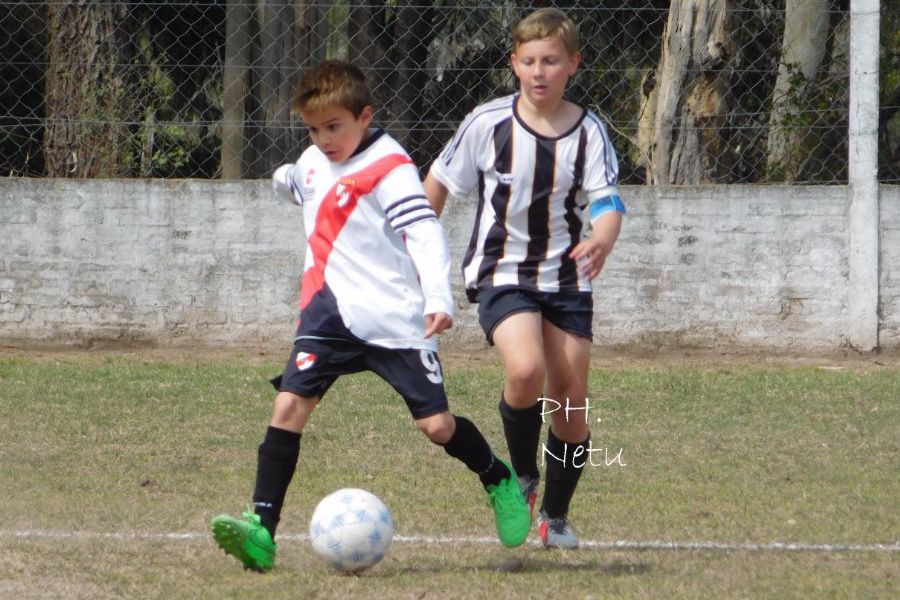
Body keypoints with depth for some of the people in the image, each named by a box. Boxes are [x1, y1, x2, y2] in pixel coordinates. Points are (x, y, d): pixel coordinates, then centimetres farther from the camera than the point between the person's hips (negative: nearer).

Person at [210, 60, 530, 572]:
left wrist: (439, 298, -30)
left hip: (394, 317, -6)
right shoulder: (313, 163, 11)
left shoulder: (390, 167, -12)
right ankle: (262, 527, -17)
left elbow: (425, 232, -21)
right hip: (331, 313, 6)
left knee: (437, 424, -3)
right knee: (289, 404, -13)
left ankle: (499, 480, 28)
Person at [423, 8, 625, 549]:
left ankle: (555, 515, 26)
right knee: (526, 369, -28)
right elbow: (439, 182, 7)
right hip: (503, 274, -2)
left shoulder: (588, 131, -5)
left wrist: (602, 240, -39)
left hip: (567, 278, 2)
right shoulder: (488, 123, -7)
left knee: (571, 401, 5)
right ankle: (522, 476, -3)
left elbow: (608, 200, -16)